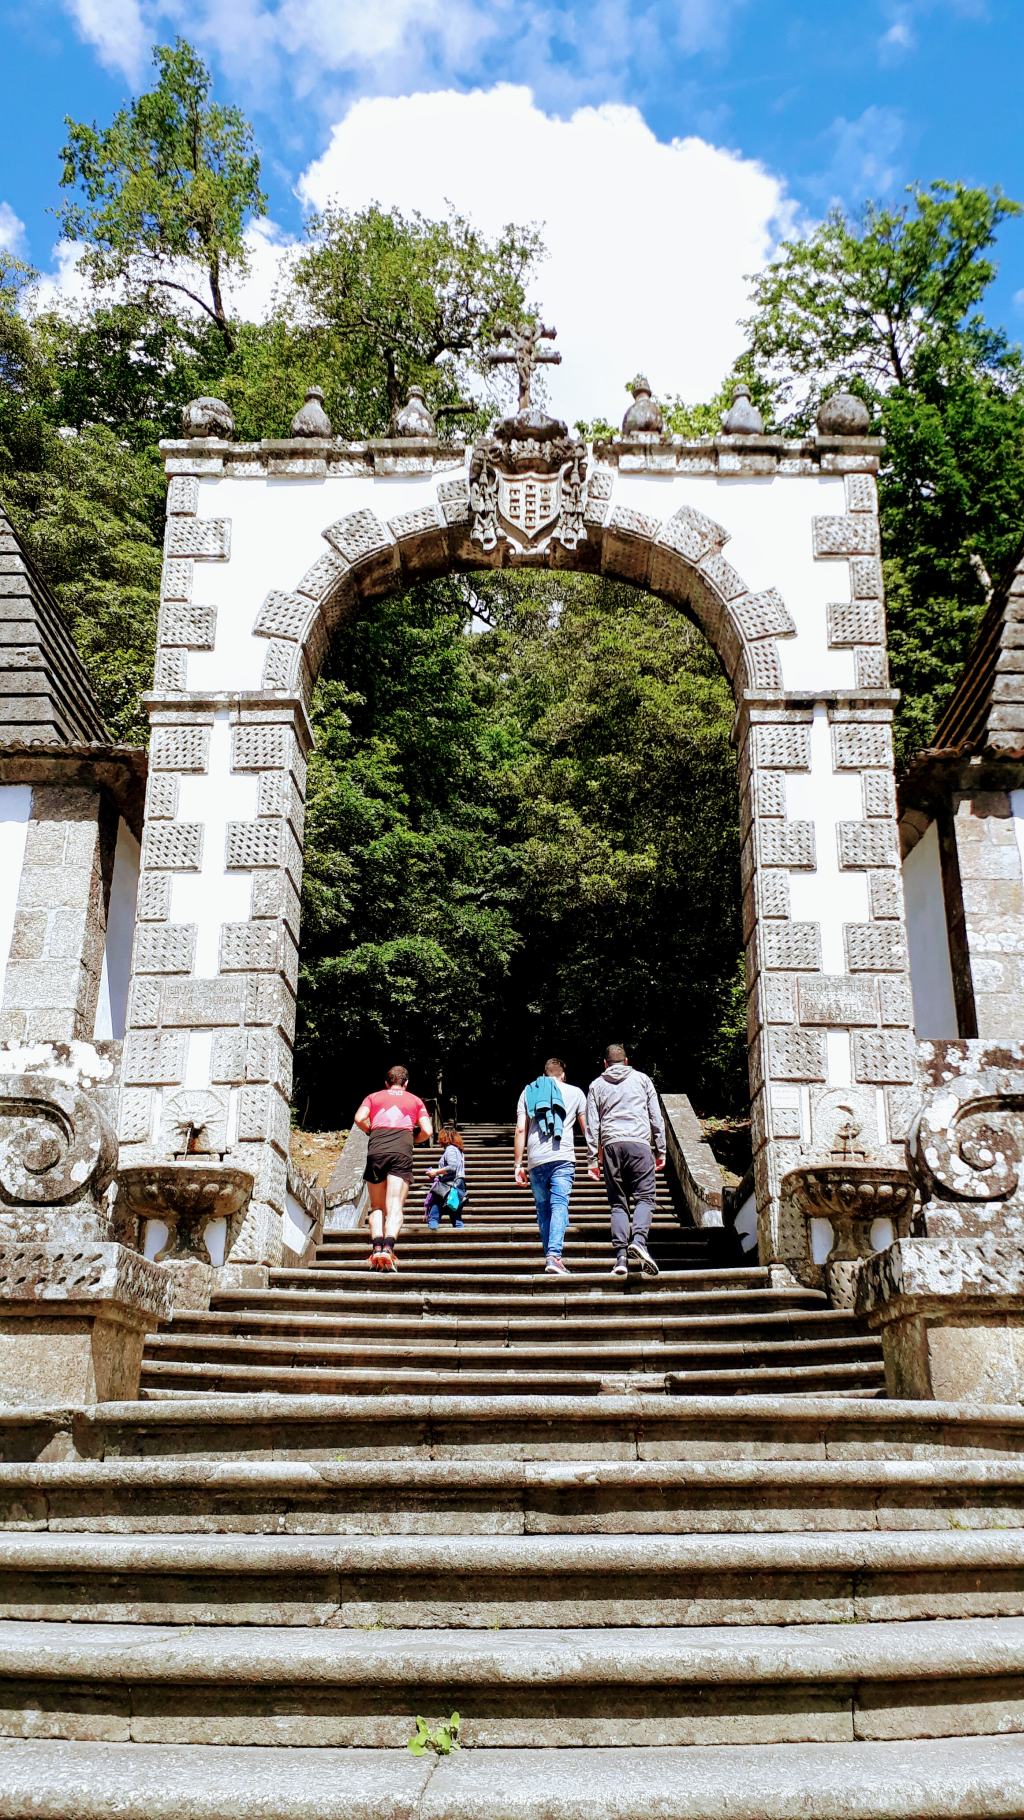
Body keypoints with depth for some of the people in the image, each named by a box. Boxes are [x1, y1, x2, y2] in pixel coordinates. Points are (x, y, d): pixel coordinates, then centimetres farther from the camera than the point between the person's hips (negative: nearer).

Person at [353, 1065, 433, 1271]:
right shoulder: (415, 1101, 24)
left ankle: (377, 1246, -9)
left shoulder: (374, 1097, 25)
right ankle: (388, 1247, -30)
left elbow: (359, 1119, 6)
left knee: (377, 1207, 11)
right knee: (395, 1206, -9)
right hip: (402, 1152, -1)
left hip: (376, 1150, 1)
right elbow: (427, 1132, 13)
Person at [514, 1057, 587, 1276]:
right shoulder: (574, 1092, 14)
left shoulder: (528, 1092, 17)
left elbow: (521, 1129, 9)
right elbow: (587, 1129, 13)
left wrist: (518, 1164, 10)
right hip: (562, 1158, -2)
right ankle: (553, 1256, -24)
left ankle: (550, 1257, 12)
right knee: (559, 1206, -9)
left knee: (543, 1209, 12)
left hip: (536, 1160, 2)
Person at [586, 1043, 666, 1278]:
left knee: (618, 1203, 4)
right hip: (639, 1143, -1)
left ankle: (621, 1254, -8)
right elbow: (656, 1117, 12)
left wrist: (593, 1159, 12)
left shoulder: (597, 1085, 16)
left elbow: (592, 1125, 11)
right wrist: (660, 1150, 15)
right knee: (644, 1197, -2)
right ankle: (638, 1239, -27)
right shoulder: (642, 1079, 15)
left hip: (611, 1145, 1)